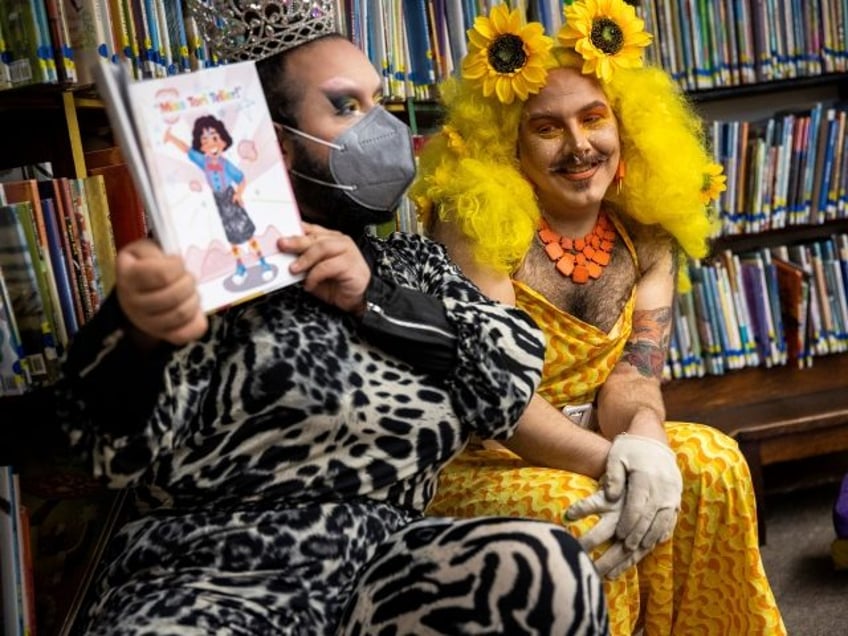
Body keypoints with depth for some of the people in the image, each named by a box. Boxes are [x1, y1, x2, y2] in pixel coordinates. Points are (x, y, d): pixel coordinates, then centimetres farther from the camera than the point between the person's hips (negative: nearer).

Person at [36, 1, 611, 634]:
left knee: (546, 568, -25)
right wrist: (142, 338, -26)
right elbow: (123, 453, -5)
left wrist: (375, 302, -6)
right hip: (209, 570, -4)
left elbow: (517, 374, 5)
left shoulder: (415, 260, 18)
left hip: (390, 552, 5)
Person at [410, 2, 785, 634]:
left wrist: (643, 437, -30)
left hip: (590, 447, 5)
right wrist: (611, 461, -33)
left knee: (711, 465, -18)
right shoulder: (476, 219, -17)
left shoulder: (648, 233, 1)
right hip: (473, 459, -5)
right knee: (580, 517, -32)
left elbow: (634, 370, -6)